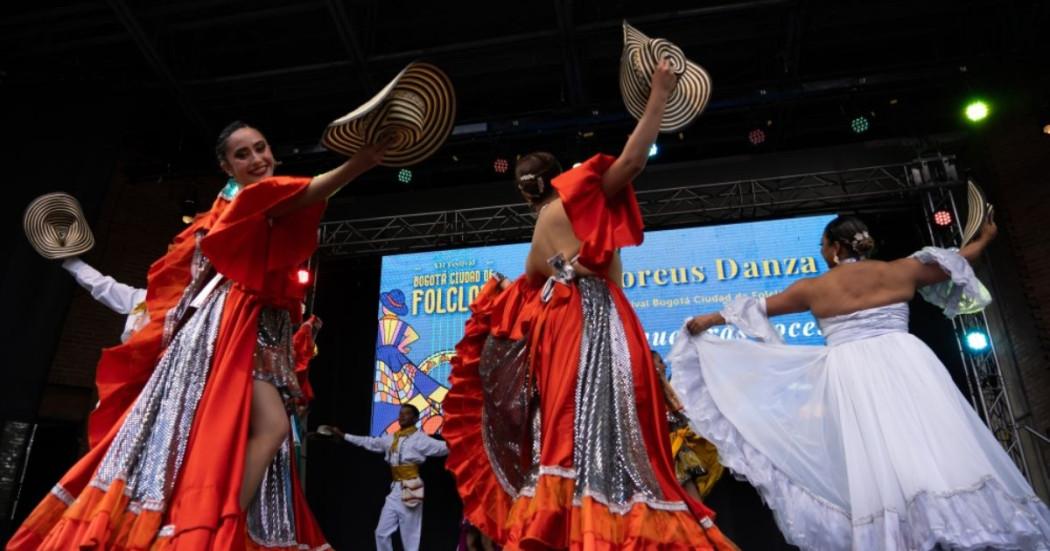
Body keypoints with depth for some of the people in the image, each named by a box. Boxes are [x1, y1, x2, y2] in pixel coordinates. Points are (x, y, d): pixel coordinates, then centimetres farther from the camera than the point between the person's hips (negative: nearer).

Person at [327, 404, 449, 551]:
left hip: (410, 490, -7)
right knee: (382, 533, 12)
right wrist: (342, 435, 32)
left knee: (410, 538, -3)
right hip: (395, 490, 7)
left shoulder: (419, 438, -7)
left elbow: (442, 447, -17)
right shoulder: (391, 438, 14)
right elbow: (369, 442, 27)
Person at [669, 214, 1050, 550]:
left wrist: (707, 320, 27)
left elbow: (759, 308, 15)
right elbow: (952, 263, 27)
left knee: (877, 462, -5)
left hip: (853, 373, -2)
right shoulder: (900, 270, 11)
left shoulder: (814, 288, 6)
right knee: (933, 447, -1)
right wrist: (984, 240, 48)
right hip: (905, 363, 2)